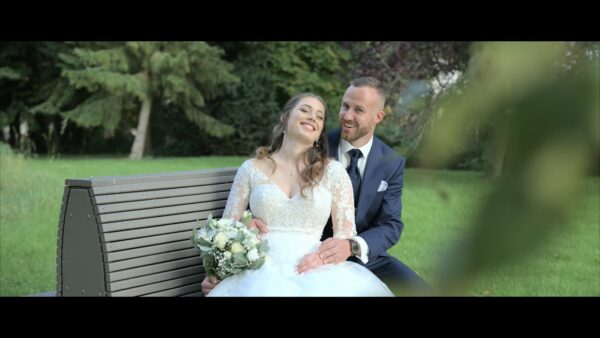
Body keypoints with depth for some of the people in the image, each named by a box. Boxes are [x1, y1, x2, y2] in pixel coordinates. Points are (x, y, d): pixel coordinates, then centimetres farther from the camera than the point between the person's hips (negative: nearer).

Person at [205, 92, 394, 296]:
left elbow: (345, 233, 5)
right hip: (262, 271, -1)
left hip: (312, 271, 1)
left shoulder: (333, 171, 8)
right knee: (265, 289, -36)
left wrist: (322, 256, -16)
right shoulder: (251, 169, 10)